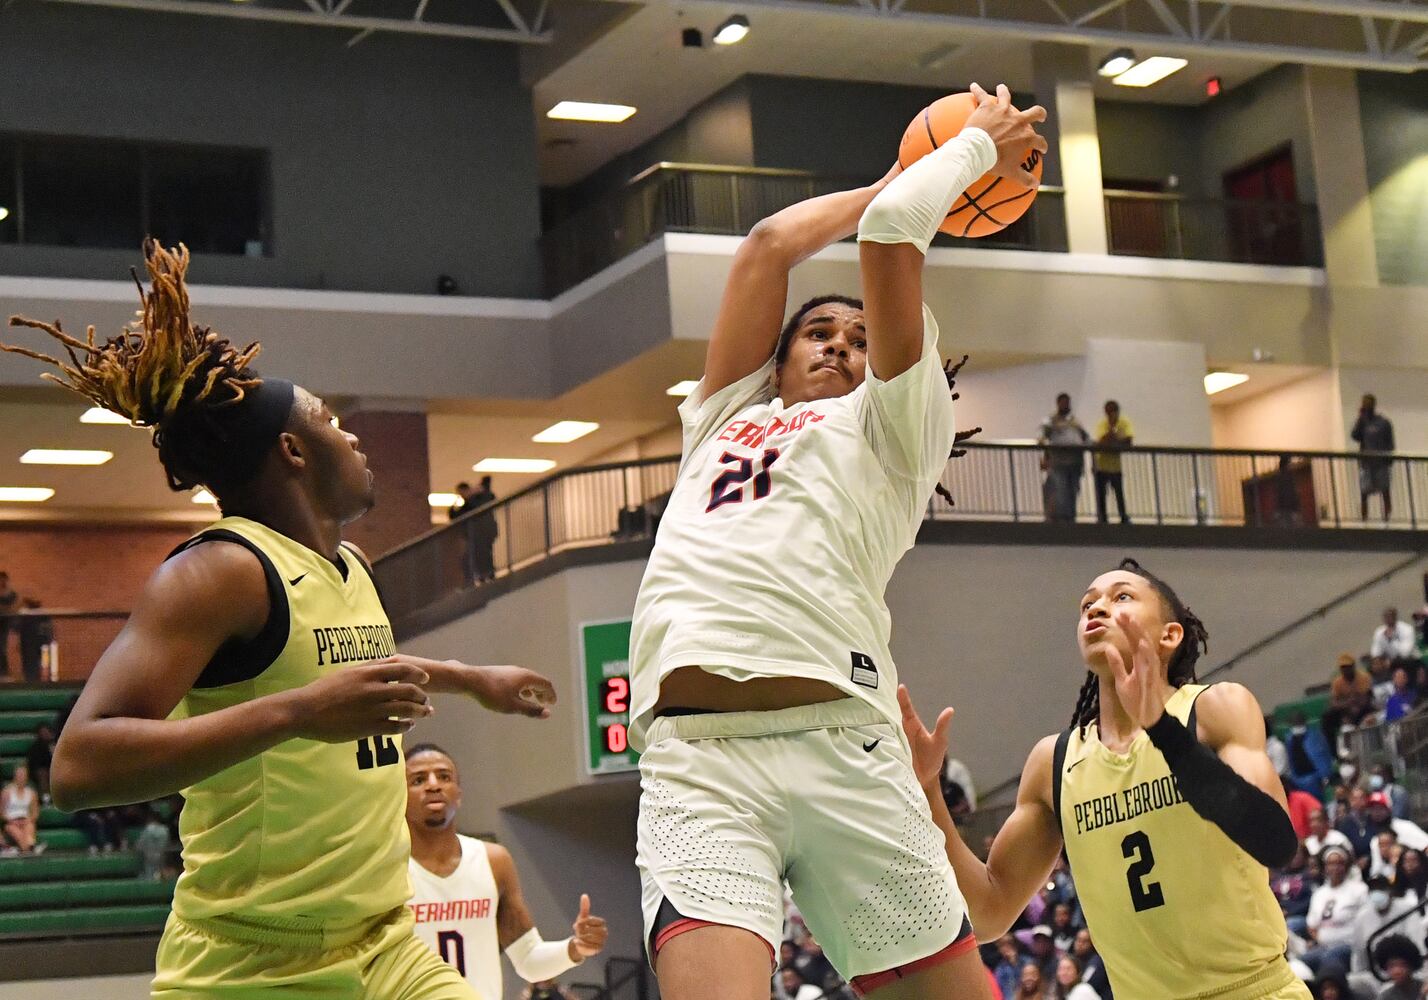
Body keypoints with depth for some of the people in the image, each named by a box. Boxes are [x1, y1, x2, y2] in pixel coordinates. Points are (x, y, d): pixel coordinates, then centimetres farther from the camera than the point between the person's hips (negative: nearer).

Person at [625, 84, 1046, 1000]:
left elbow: (889, 231, 15)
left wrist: (978, 144, 31)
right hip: (695, 759, 1)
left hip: (841, 745, -1)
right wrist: (935, 160, 40)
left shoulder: (891, 429, 21)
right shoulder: (726, 416, 32)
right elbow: (772, 245, 31)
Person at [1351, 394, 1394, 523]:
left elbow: (1390, 445, 1)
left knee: (1385, 493, 1)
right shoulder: (1362, 422, 7)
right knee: (1363, 493, -2)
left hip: (1382, 463, -1)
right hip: (1366, 463, 1)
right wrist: (1360, 418, -9)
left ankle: (1386, 519, 6)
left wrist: (1389, 462, -6)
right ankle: (1363, 520, 2)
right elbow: (1354, 436, -10)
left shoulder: (1384, 422, 1)